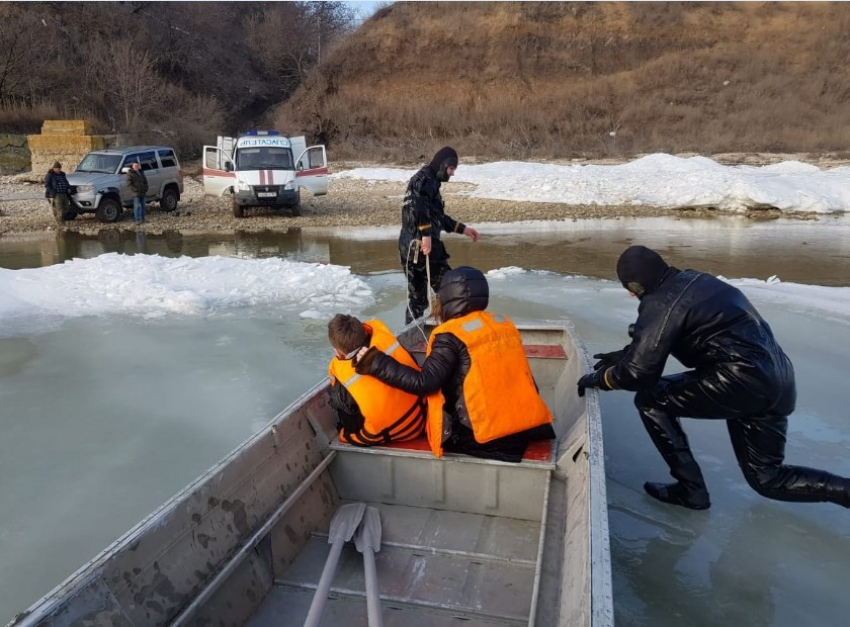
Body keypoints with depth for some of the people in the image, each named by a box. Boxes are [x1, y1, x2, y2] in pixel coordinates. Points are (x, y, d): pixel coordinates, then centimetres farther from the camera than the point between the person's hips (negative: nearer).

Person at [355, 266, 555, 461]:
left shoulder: (451, 335, -9)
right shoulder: (504, 324, 9)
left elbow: (424, 383, -16)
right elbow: (518, 378, 14)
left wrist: (376, 363, -11)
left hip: (483, 437, -6)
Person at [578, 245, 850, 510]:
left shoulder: (660, 303, -12)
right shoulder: (691, 280, 14)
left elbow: (639, 372, -15)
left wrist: (600, 378, 2)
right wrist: (626, 354, 26)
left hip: (743, 380, -10)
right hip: (777, 382, 10)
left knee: (650, 400, 1)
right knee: (766, 478, 23)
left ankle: (690, 490, 7)